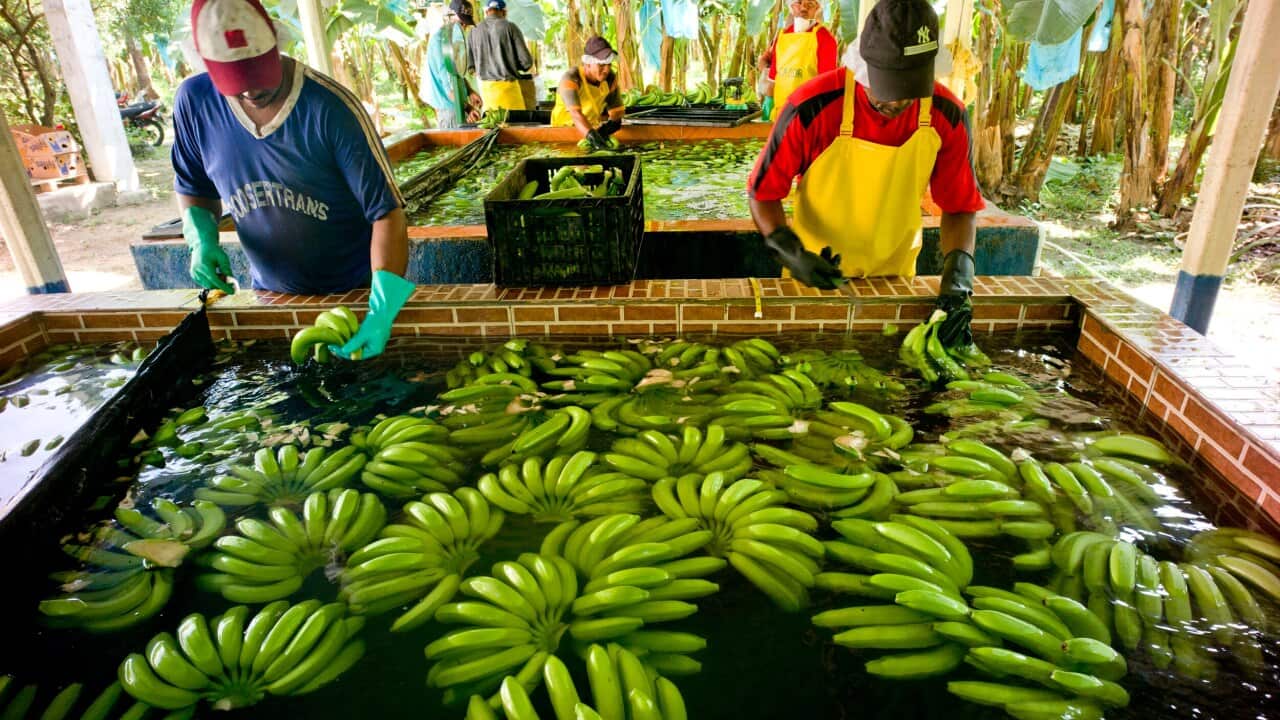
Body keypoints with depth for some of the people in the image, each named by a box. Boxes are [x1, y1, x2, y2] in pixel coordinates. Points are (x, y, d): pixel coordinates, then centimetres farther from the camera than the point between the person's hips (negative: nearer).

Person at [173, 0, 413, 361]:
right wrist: (202, 239, -12)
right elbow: (194, 187, 10)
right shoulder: (194, 102, -8)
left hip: (354, 290, -4)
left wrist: (381, 313, -34)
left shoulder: (332, 107, -22)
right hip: (271, 293, 4)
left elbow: (386, 211, -25)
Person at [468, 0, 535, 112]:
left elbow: (470, 64, 4)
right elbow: (526, 60, -6)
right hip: (507, 85, -4)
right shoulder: (510, 27, -4)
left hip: (486, 86, 4)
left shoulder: (474, 31, 4)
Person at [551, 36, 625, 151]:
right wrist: (592, 136, -56)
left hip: (592, 127, 3)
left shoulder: (610, 78, -7)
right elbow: (575, 114, -38)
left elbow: (616, 114, -7)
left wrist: (606, 129, -30)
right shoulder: (571, 78, -23)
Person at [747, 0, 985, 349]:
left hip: (895, 274, 3)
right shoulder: (813, 107, -25)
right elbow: (763, 192, -16)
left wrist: (957, 280, -20)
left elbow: (959, 207, -5)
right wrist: (794, 255, -30)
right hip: (817, 276, -3)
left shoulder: (946, 116, -15)